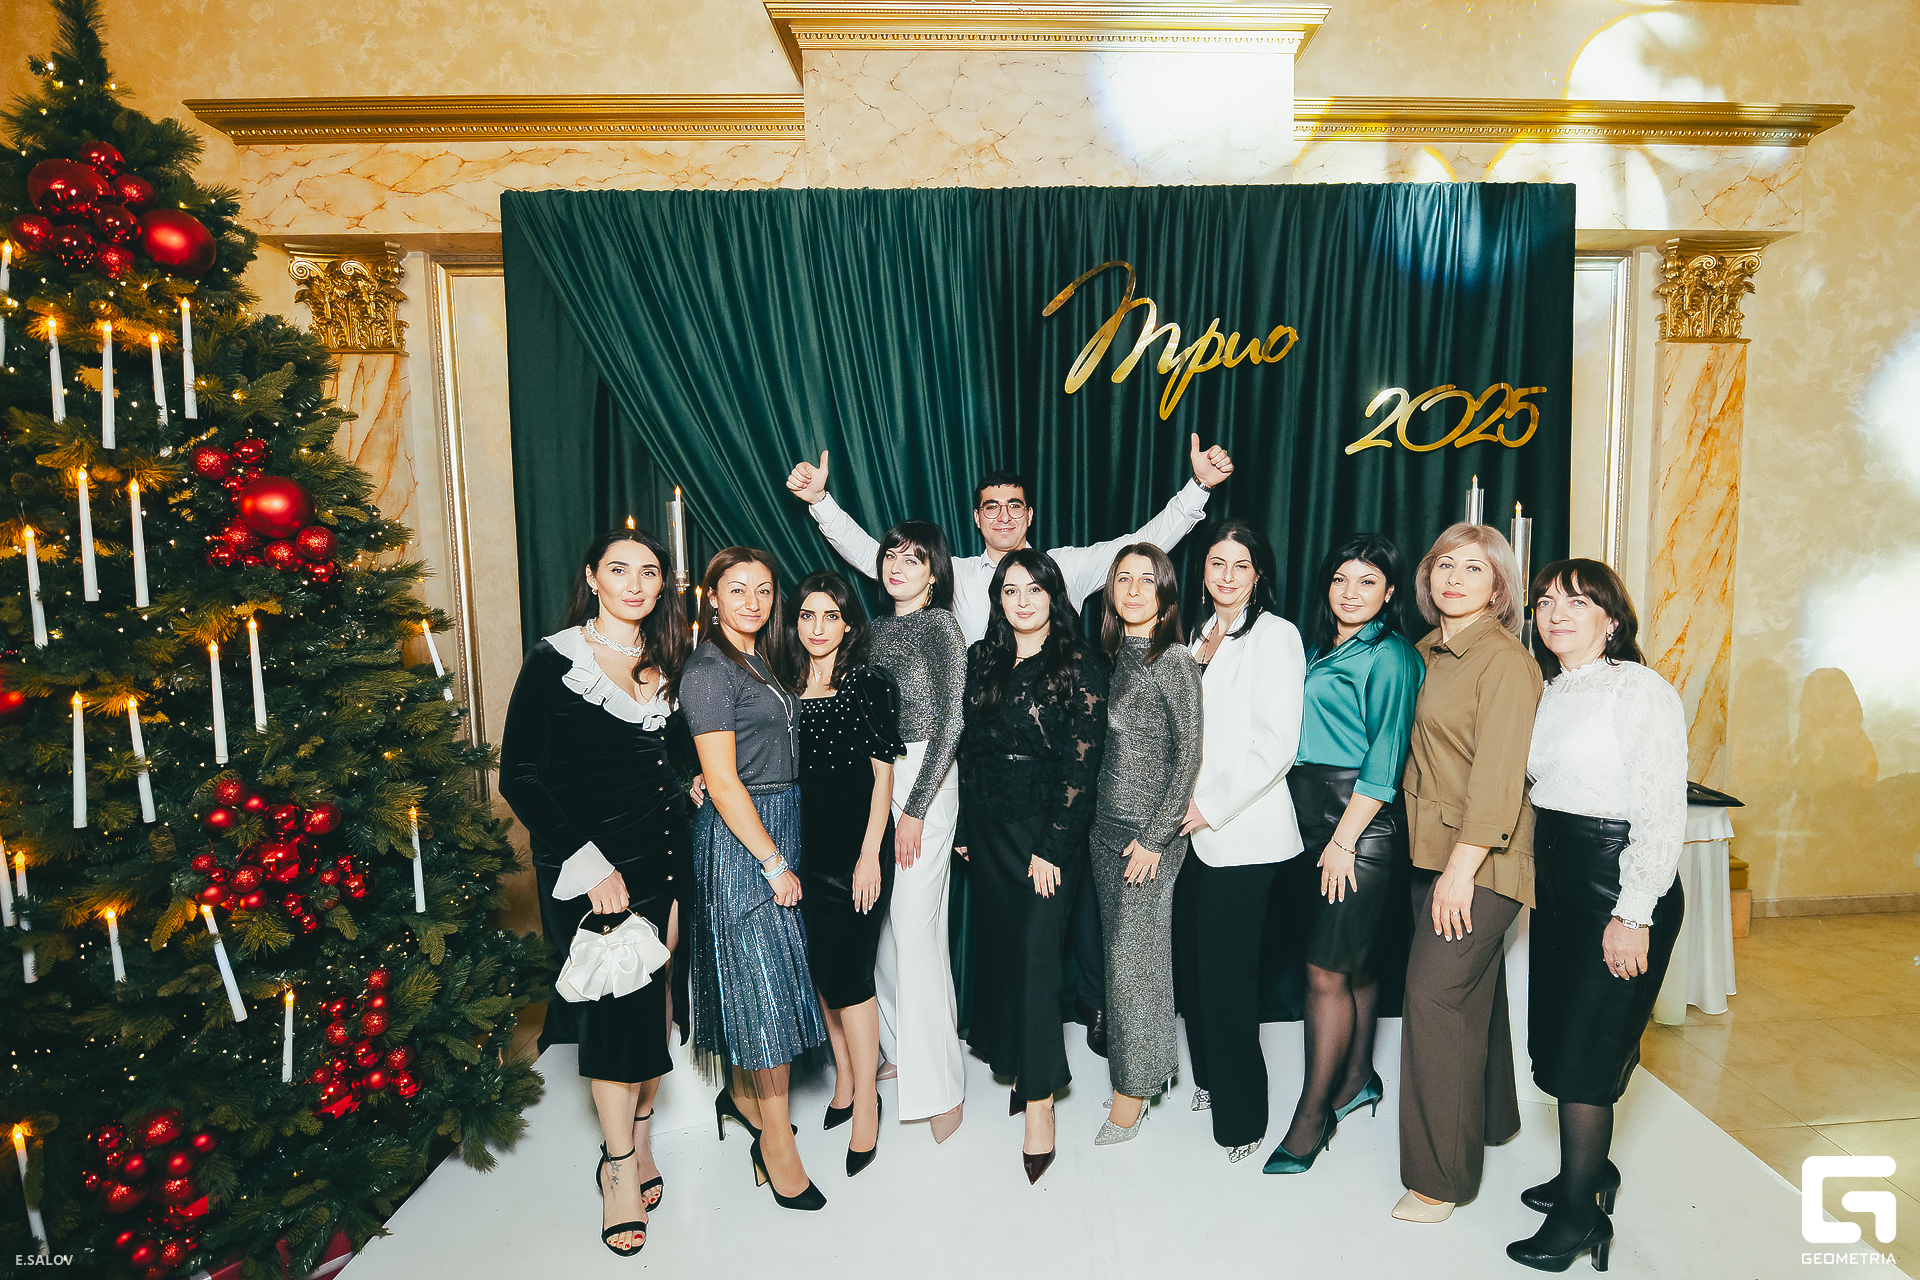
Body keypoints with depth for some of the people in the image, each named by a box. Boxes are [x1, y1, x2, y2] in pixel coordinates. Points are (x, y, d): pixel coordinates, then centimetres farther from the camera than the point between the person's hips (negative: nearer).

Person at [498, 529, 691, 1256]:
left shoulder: (664, 665, 10)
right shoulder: (555, 662, -6)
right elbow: (520, 778, -10)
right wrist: (588, 863, -15)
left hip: (660, 859, 5)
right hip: (590, 865, -4)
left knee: (653, 998, 9)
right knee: (616, 1002, -2)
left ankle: (637, 1135, 29)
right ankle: (620, 1165, 17)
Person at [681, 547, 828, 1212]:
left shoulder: (760, 661, 12)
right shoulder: (709, 671, -15)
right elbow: (722, 784, -19)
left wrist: (782, 852, 14)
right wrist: (774, 862, -16)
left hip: (777, 824, 9)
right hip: (739, 835, -9)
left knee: (765, 970, 17)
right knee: (764, 977, -2)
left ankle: (744, 1091, 34)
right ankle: (775, 1131, 12)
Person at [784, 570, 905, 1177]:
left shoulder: (870, 684, -6)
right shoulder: (786, 687, 8)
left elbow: (883, 773, -7)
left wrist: (870, 854, -12)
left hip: (856, 845, -5)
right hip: (804, 847, 5)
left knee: (847, 973, -4)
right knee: (821, 969, 12)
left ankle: (865, 1099, 13)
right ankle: (843, 1083, 29)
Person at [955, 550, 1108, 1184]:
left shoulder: (1079, 666, -7)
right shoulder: (981, 659, 9)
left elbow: (1081, 763, -10)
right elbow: (966, 745, 12)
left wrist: (1052, 844, -14)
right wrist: (961, 827, 9)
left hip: (1047, 827, -5)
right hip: (987, 824, 5)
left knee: (1037, 950, -6)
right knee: (998, 943, 10)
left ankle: (1040, 1100, 6)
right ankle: (1023, 1066, 28)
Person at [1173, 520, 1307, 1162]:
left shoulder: (1274, 635, -8)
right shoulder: (1201, 637, 15)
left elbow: (1277, 743, -16)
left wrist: (1211, 805, -14)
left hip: (1242, 830, -7)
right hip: (1194, 826, 7)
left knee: (1226, 971, -1)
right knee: (1191, 959, 12)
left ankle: (1240, 1114, 17)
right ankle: (1210, 1078, 34)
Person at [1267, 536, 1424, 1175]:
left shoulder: (1390, 656, -10)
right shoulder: (1318, 649, 14)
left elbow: (1384, 762, -14)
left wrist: (1344, 839, -15)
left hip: (1361, 823, -8)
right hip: (1317, 820, 8)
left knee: (1326, 969, -4)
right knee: (1353, 961, 19)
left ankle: (1312, 1113, 8)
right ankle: (1358, 1080, 34)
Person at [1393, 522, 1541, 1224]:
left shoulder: (1506, 661, -14)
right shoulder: (1431, 652, 11)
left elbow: (1499, 773, -19)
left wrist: (1462, 865, -20)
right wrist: (1438, 861, 15)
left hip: (1480, 855, -8)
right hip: (1433, 849, 8)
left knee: (1435, 994, -7)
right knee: (1472, 988, 21)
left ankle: (1440, 1176, 6)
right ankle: (1492, 1116, 42)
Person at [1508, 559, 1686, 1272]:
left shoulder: (1641, 691, -13)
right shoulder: (1550, 693, 10)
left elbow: (1663, 813, -17)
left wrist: (1632, 917, -18)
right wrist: (1537, 879, 13)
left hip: (1619, 885, -7)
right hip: (1557, 880, 8)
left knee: (1583, 1052, 0)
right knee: (1557, 1038, 15)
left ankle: (1577, 1214, 16)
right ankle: (1592, 1169, 35)